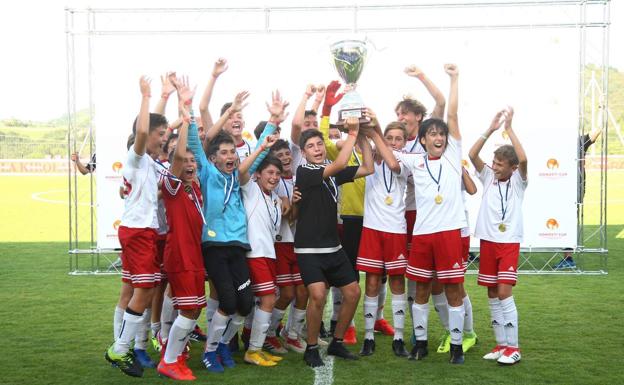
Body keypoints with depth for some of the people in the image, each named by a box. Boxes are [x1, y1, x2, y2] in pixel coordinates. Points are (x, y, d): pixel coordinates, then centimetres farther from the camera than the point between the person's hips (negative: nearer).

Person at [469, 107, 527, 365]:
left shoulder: (518, 181, -2)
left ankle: (513, 347, -3)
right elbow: (472, 155, -8)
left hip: (509, 242, -4)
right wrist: (491, 129, -15)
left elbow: (523, 159, -22)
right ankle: (501, 343, 18)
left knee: (504, 292, -11)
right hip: (488, 241, 4)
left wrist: (509, 128, -19)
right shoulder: (488, 177, 5)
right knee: (492, 294, 8)